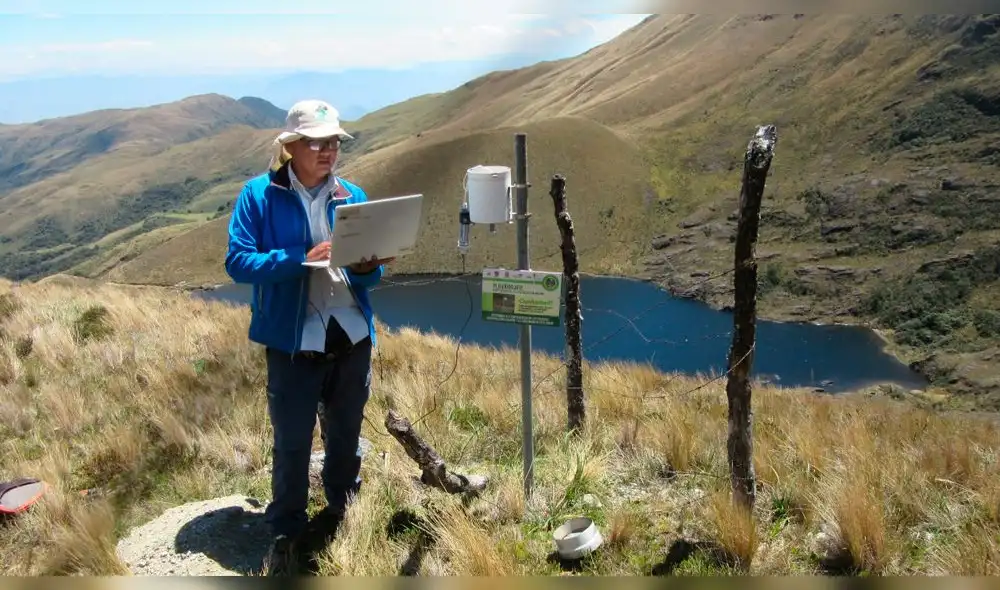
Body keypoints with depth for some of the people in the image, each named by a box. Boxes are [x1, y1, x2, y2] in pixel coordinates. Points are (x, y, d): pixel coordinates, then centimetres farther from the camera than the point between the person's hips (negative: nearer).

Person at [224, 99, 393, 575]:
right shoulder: (259, 195, -6)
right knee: (292, 441, 5)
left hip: (352, 335, 4)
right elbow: (238, 261, -13)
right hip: (293, 339, -4)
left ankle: (342, 513, 38)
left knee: (345, 433, 18)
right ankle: (287, 531, 24)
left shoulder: (352, 196, 5)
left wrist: (369, 266, -17)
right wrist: (302, 258, -25)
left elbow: (367, 276, 8)